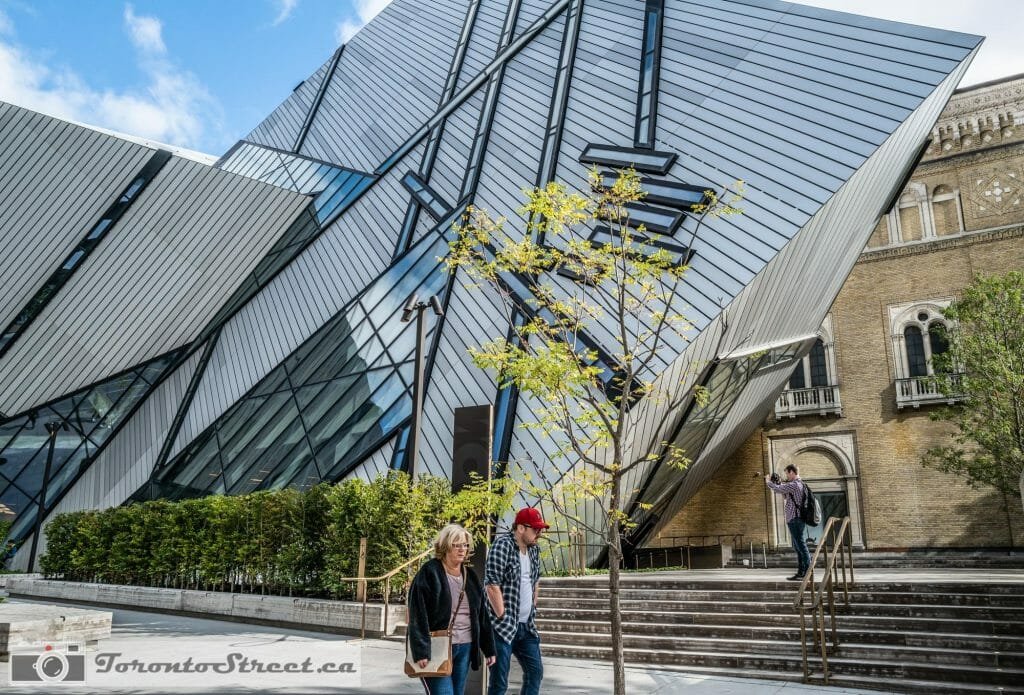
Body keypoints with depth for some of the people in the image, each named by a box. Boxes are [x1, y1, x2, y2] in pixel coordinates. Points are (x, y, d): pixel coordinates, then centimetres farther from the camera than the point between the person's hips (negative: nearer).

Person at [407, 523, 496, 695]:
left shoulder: (471, 577, 12)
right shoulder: (429, 573, -9)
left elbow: (482, 615, 15)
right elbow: (418, 616, -14)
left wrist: (489, 648, 12)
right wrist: (421, 651, -20)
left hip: (465, 648, 6)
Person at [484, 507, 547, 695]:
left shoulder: (533, 549, 9)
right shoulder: (502, 545, -15)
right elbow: (492, 584, -20)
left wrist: (533, 612, 17)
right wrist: (503, 618, -16)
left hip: (526, 626, 8)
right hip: (503, 627, -8)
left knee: (535, 672, 12)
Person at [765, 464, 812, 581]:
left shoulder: (794, 485, -14)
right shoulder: (799, 484, 17)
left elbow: (778, 489, -17)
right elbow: (785, 495, 26)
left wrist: (768, 481, 1)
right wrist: (779, 483, 15)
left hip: (794, 519, -10)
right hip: (796, 519, 10)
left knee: (801, 546, -10)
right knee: (798, 547, 12)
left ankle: (807, 573, -11)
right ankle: (801, 573, 15)